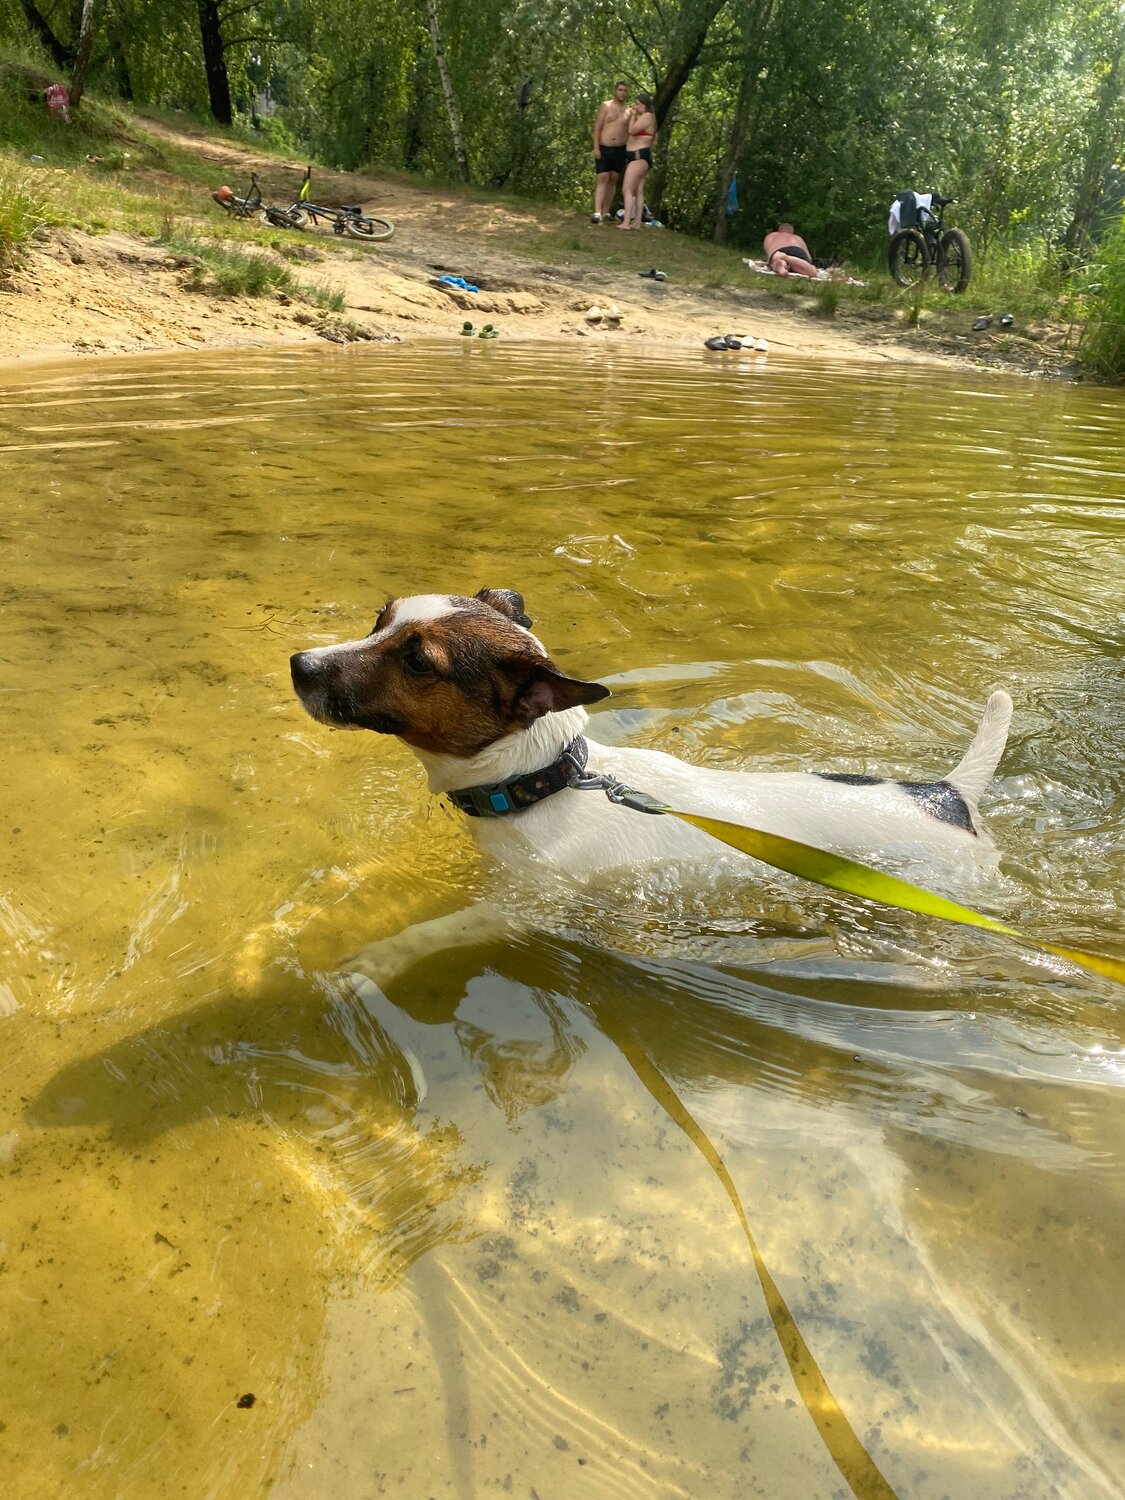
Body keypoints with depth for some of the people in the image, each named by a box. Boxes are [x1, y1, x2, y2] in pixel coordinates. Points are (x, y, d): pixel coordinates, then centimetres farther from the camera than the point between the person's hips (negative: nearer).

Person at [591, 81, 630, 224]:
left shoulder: (629, 111, 9)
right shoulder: (606, 106, 1)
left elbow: (629, 133, 11)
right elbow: (597, 128, -3)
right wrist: (596, 147, -12)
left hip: (620, 150, 3)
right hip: (603, 149, -3)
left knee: (613, 180, 5)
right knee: (602, 179, -12)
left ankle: (606, 212, 11)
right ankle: (597, 212, -21)